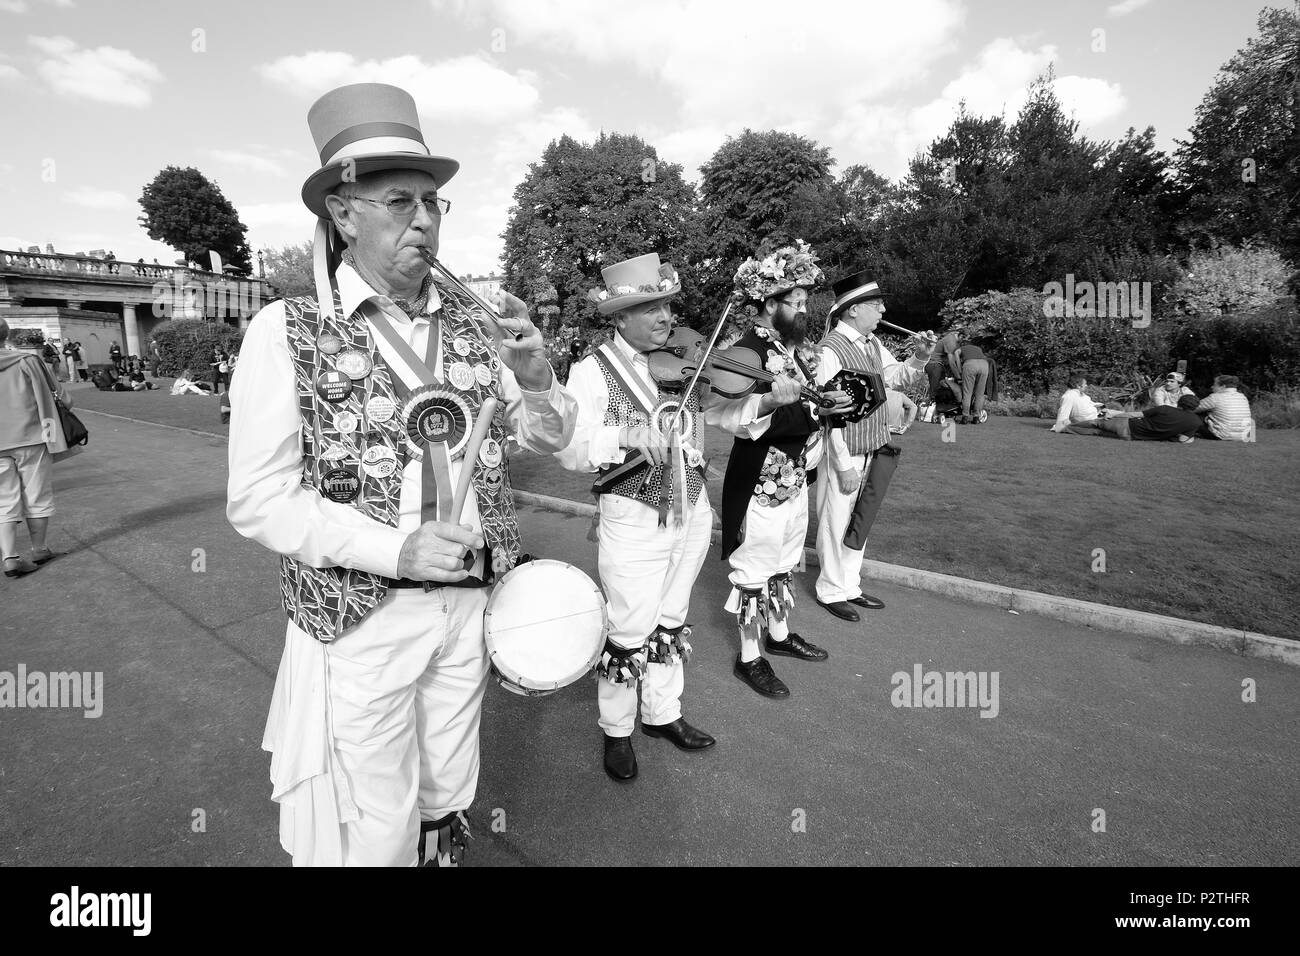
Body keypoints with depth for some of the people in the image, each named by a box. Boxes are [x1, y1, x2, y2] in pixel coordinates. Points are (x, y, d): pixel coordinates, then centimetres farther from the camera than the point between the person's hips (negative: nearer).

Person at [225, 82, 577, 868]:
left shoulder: (474, 323, 0)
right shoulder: (287, 332, -10)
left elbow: (549, 439, 4)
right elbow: (260, 500, -11)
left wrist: (538, 379, -17)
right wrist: (396, 549, -23)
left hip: (471, 601, 4)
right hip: (358, 617, -3)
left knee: (447, 801, 22)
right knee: (378, 830, 13)